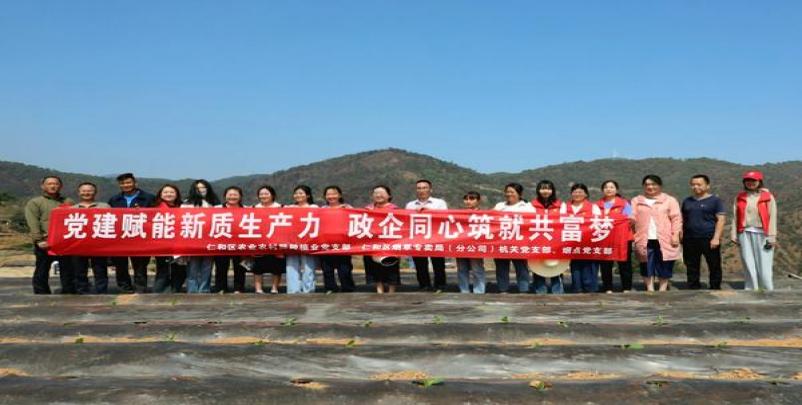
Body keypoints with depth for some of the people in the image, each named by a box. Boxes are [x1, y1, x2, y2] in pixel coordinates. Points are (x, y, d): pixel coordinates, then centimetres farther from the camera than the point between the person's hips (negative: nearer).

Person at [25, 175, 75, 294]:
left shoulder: (68, 202, 17)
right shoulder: (34, 202, 5)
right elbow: (33, 224, -6)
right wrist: (39, 240, -17)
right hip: (45, 243, -3)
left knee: (68, 272, 6)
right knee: (41, 273, 3)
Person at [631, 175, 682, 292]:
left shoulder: (669, 200, 7)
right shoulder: (636, 201, 13)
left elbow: (676, 219, 2)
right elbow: (632, 218, 7)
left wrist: (675, 235, -8)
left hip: (664, 240, -1)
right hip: (645, 240, 2)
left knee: (664, 267, 2)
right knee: (647, 266, 3)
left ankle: (663, 289, 12)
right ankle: (650, 289, 11)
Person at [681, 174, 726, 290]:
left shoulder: (715, 200, 1)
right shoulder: (687, 201, 15)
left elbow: (721, 219, -5)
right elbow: (682, 220, 19)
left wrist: (716, 238, -14)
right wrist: (681, 236, 9)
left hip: (709, 240, -4)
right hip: (690, 240, 4)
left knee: (714, 267, 1)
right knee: (692, 268, 8)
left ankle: (715, 289, 9)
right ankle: (693, 289, 16)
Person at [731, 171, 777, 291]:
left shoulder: (768, 197, 1)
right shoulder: (739, 197, 10)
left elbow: (772, 217, -2)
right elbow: (735, 217, 10)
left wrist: (771, 237, -8)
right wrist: (735, 235, 6)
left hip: (762, 234, -3)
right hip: (745, 234, 3)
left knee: (764, 265, -2)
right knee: (748, 265, 6)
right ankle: (750, 291, 13)